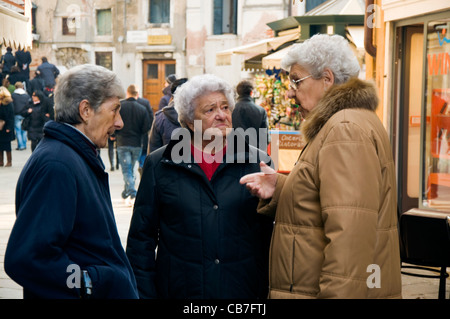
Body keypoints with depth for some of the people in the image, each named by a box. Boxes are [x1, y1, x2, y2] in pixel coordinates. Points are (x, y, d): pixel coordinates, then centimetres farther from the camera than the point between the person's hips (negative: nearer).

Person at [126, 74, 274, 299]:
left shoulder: (258, 162, 4)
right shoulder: (159, 165, 2)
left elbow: (272, 235, 5)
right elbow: (141, 238, 3)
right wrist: (144, 293, -2)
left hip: (246, 289, 1)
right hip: (179, 289, 0)